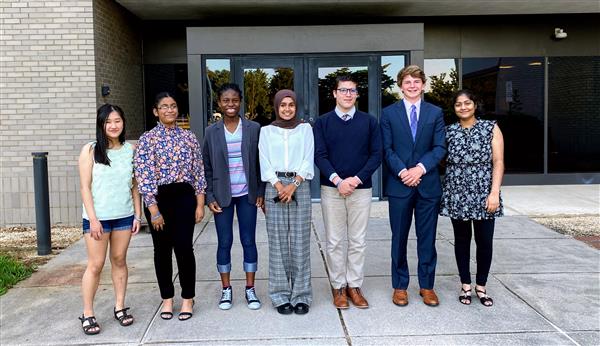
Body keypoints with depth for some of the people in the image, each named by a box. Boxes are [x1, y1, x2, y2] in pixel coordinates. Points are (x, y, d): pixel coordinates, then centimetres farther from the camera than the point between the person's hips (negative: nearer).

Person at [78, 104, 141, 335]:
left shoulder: (130, 149, 4)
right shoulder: (90, 150, -4)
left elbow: (134, 185, 7)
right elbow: (85, 187, -6)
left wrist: (137, 215, 4)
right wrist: (93, 219, -12)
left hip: (124, 216, 3)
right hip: (97, 217, -3)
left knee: (119, 260, 11)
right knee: (96, 265, 1)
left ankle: (120, 307, 22)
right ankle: (87, 314, 12)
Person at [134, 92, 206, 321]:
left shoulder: (188, 137, 5)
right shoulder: (147, 139, -2)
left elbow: (198, 172, 7)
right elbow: (143, 176, -7)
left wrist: (200, 204, 2)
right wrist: (154, 210, -12)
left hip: (184, 197, 1)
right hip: (158, 198, -1)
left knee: (184, 248, -2)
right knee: (162, 249, 8)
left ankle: (188, 299, 14)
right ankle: (167, 298, 23)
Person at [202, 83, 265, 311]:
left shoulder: (254, 129, -1)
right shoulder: (212, 132, 0)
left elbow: (260, 163, 3)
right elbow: (206, 167, 4)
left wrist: (261, 192, -1)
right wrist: (209, 197, -3)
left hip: (247, 194, 0)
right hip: (222, 196, 0)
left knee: (249, 241, 5)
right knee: (224, 242, 7)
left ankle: (250, 289, 19)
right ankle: (226, 289, 21)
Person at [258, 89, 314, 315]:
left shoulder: (305, 129, 11)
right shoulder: (266, 131, 11)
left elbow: (308, 160, 2)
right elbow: (265, 163, 3)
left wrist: (293, 184, -11)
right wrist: (279, 185, -12)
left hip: (300, 186, 0)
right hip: (274, 187, 0)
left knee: (300, 242, 0)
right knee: (277, 242, 2)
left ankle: (301, 295, 8)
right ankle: (281, 296, 10)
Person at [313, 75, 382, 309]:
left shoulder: (369, 122, 6)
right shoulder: (322, 122, 4)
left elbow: (376, 155, 1)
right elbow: (319, 156, -2)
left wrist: (357, 179, -11)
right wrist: (337, 180, -15)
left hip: (361, 188, 1)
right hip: (331, 188, 0)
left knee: (358, 241, 6)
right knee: (334, 242, 5)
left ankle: (354, 285, 18)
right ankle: (338, 286, 17)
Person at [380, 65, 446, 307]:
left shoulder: (435, 112, 7)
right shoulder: (389, 113, 4)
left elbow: (440, 147, 0)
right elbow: (387, 149, -2)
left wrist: (421, 168, -14)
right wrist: (403, 172, -15)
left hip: (428, 184, 1)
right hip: (399, 184, -1)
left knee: (427, 238, 8)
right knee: (399, 238, 7)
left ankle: (426, 286, 20)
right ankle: (400, 286, 19)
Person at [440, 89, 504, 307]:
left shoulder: (491, 128, 1)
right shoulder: (449, 131, 5)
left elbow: (498, 162, -3)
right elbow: (443, 161, 9)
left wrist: (494, 193, -12)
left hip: (483, 195, -1)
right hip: (456, 195, 1)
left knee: (485, 242, 2)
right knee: (462, 240, 9)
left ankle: (481, 286, 20)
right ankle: (465, 285, 23)